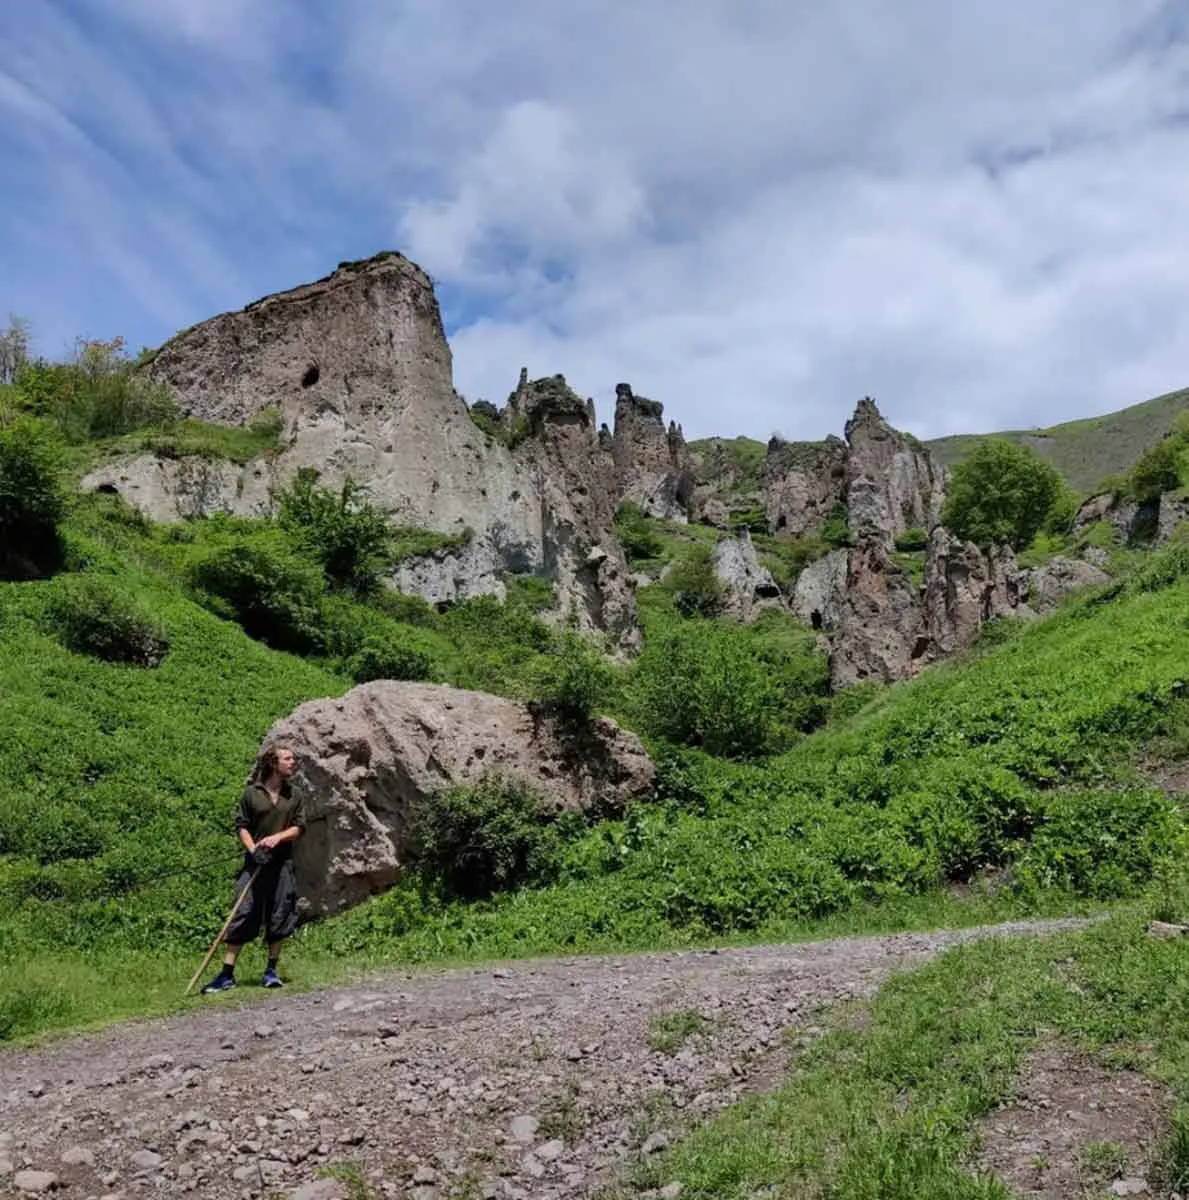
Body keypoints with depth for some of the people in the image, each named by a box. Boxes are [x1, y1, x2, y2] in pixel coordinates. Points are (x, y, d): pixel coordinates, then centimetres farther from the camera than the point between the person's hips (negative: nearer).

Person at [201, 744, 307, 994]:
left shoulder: (295, 795, 10)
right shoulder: (251, 793, 2)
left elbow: (299, 827, 5)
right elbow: (241, 825, 2)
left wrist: (278, 837, -12)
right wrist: (252, 849, -12)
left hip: (283, 863, 2)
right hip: (255, 861, -2)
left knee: (279, 917, 3)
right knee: (243, 916, -5)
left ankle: (271, 971, 16)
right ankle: (227, 975, 1)